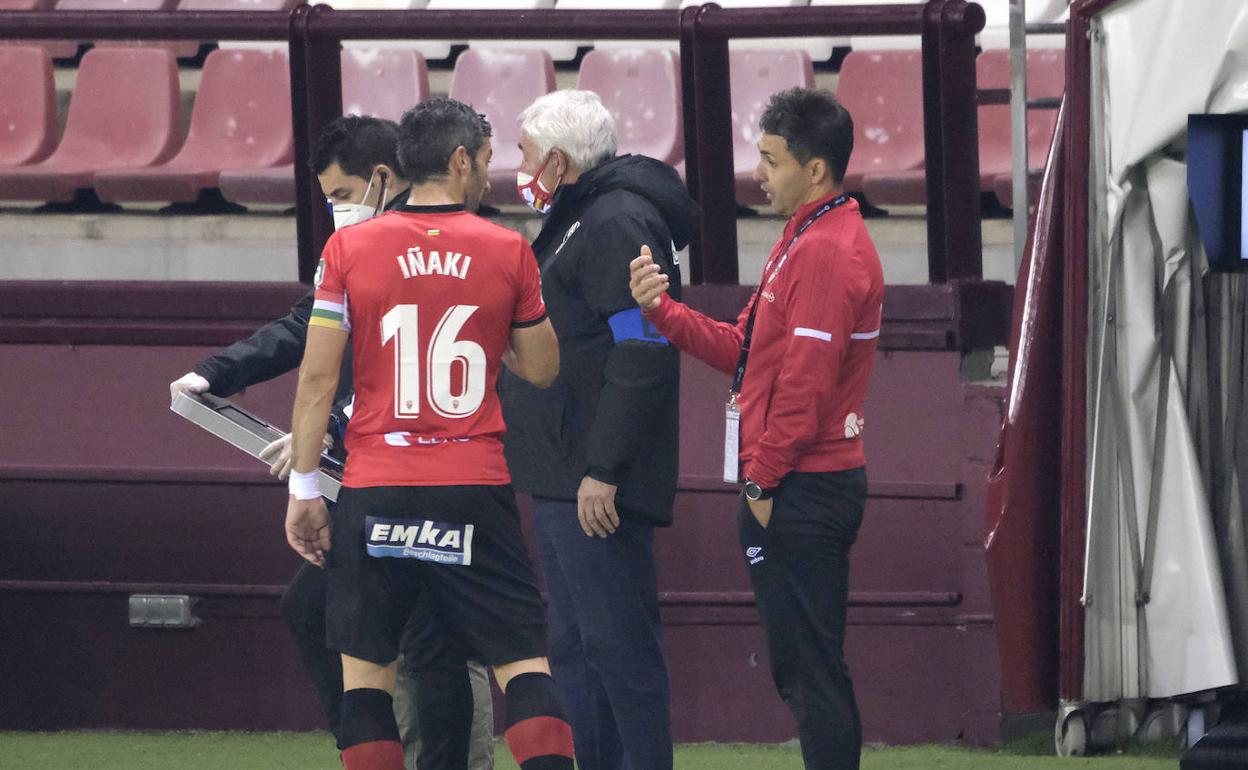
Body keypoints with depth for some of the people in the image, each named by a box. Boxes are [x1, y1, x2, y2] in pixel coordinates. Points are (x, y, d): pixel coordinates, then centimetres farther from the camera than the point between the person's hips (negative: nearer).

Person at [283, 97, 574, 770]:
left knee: (365, 668, 6)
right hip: (476, 488, 0)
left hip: (375, 493, 0)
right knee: (522, 663, 2)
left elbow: (317, 376, -1)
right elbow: (541, 368, 10)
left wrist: (303, 487, 6)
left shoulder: (349, 249, 0)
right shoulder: (507, 251, 1)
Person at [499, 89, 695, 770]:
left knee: (616, 646, -9)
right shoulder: (575, 222, 20)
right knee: (575, 650, 13)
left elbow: (641, 356, -21)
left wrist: (602, 470, -24)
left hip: (599, 490, -11)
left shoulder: (619, 225, -14)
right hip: (561, 481, 11)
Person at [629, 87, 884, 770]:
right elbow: (745, 350, 16)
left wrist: (762, 480, -15)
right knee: (804, 669, 13)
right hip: (801, 487, 11)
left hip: (799, 491, -11)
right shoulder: (808, 241, 18)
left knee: (809, 670, -8)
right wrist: (662, 312, 3)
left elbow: (805, 381, -20)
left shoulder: (825, 252, -16)